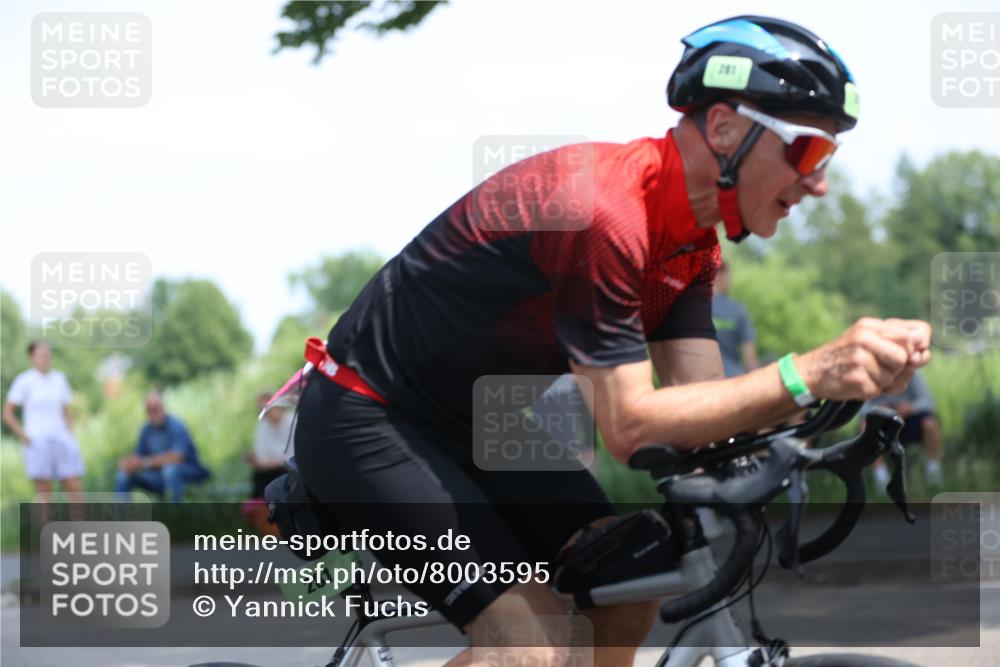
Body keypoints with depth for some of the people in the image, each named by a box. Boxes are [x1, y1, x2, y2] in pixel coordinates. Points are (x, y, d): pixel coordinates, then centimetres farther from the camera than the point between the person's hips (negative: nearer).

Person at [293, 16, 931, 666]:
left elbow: (707, 409, -7)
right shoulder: (601, 210, -29)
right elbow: (630, 425, -30)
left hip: (478, 427, 10)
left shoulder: (692, 245, 0)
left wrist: (856, 369, -21)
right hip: (368, 418, -9)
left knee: (626, 593, -4)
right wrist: (806, 376, -38)